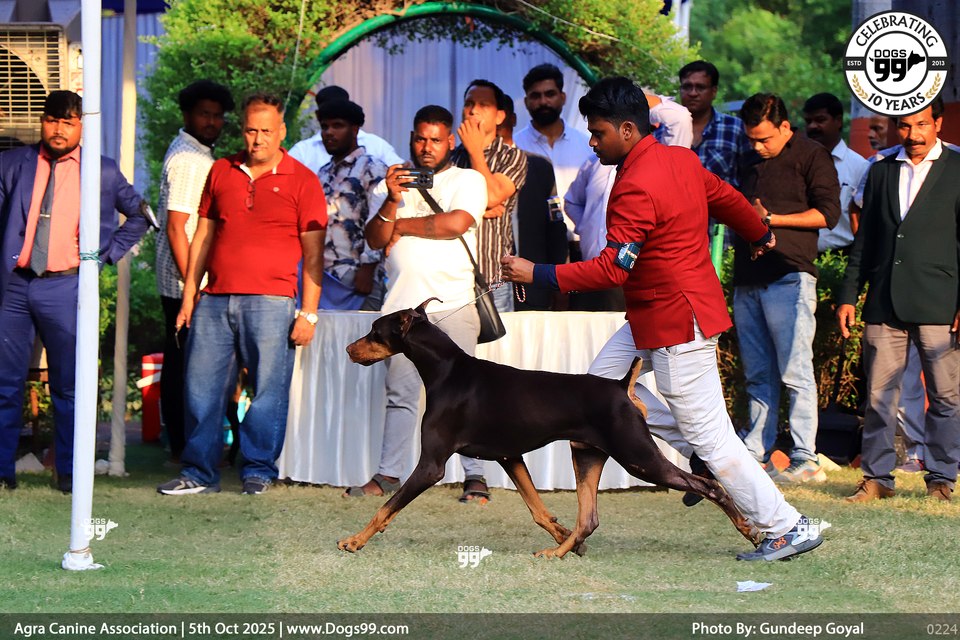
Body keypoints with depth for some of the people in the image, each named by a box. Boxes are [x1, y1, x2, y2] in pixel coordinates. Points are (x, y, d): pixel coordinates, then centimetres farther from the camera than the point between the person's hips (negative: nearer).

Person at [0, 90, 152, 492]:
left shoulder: (103, 173, 6)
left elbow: (140, 215, 18)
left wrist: (108, 253, 8)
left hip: (65, 288, -1)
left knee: (68, 385, 3)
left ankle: (69, 472, 12)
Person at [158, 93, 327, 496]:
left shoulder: (302, 182, 4)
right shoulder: (221, 172, 14)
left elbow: (313, 253, 2)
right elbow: (203, 236, 18)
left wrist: (308, 313, -4)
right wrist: (189, 295, 11)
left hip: (271, 301, -4)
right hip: (215, 299, 4)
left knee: (268, 390, -3)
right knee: (202, 387, 3)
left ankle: (258, 470, 8)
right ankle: (200, 473, 10)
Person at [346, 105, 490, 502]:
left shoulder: (468, 180, 9)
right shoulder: (391, 184, 19)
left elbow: (457, 222, -10)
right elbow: (374, 239, 6)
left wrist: (402, 226, 1)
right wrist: (392, 201, -12)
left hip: (453, 302, -3)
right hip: (403, 303, 3)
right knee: (400, 394, 2)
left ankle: (475, 476, -5)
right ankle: (388, 475, 5)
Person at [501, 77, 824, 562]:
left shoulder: (636, 189, -24)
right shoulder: (681, 159, 5)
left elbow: (613, 268, -27)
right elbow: (726, 198, 20)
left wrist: (538, 275, -23)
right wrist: (760, 236, 41)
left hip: (677, 323, -10)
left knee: (709, 435, -5)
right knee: (602, 382, 14)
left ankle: (787, 529, 0)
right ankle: (694, 452, 15)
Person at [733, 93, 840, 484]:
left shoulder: (811, 157, 0)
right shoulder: (749, 162, 21)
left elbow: (828, 213, -7)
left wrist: (771, 219, -10)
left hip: (789, 276, -7)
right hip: (747, 278, 7)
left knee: (795, 373, -9)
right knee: (757, 375, 7)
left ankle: (805, 460, -9)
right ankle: (756, 455, 8)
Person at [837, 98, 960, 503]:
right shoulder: (880, 172, 15)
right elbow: (865, 239, 17)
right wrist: (849, 295, 11)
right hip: (885, 303, 3)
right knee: (879, 394, 2)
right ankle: (877, 477, 9)